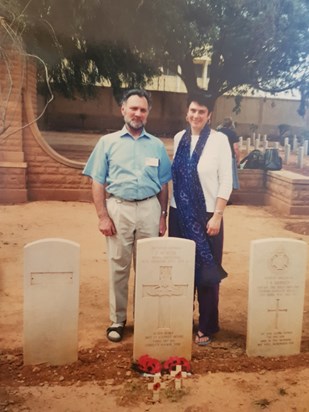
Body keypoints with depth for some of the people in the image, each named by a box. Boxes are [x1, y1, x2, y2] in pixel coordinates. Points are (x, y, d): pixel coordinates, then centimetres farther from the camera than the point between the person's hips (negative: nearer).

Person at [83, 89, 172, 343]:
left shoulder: (157, 145, 9)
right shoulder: (108, 142, 5)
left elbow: (163, 185, 10)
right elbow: (98, 182, 1)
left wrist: (163, 216, 5)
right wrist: (103, 216, -7)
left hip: (149, 208, 1)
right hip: (118, 208, -1)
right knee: (118, 267, 5)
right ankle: (117, 320, 18)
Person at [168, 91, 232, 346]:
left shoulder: (219, 140, -6)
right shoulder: (179, 138, 6)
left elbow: (226, 181, -8)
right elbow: (175, 177, 9)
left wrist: (217, 215, -12)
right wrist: (168, 210, 9)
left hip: (207, 215, -4)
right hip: (179, 214, 4)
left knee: (206, 272, 5)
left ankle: (206, 327, 21)